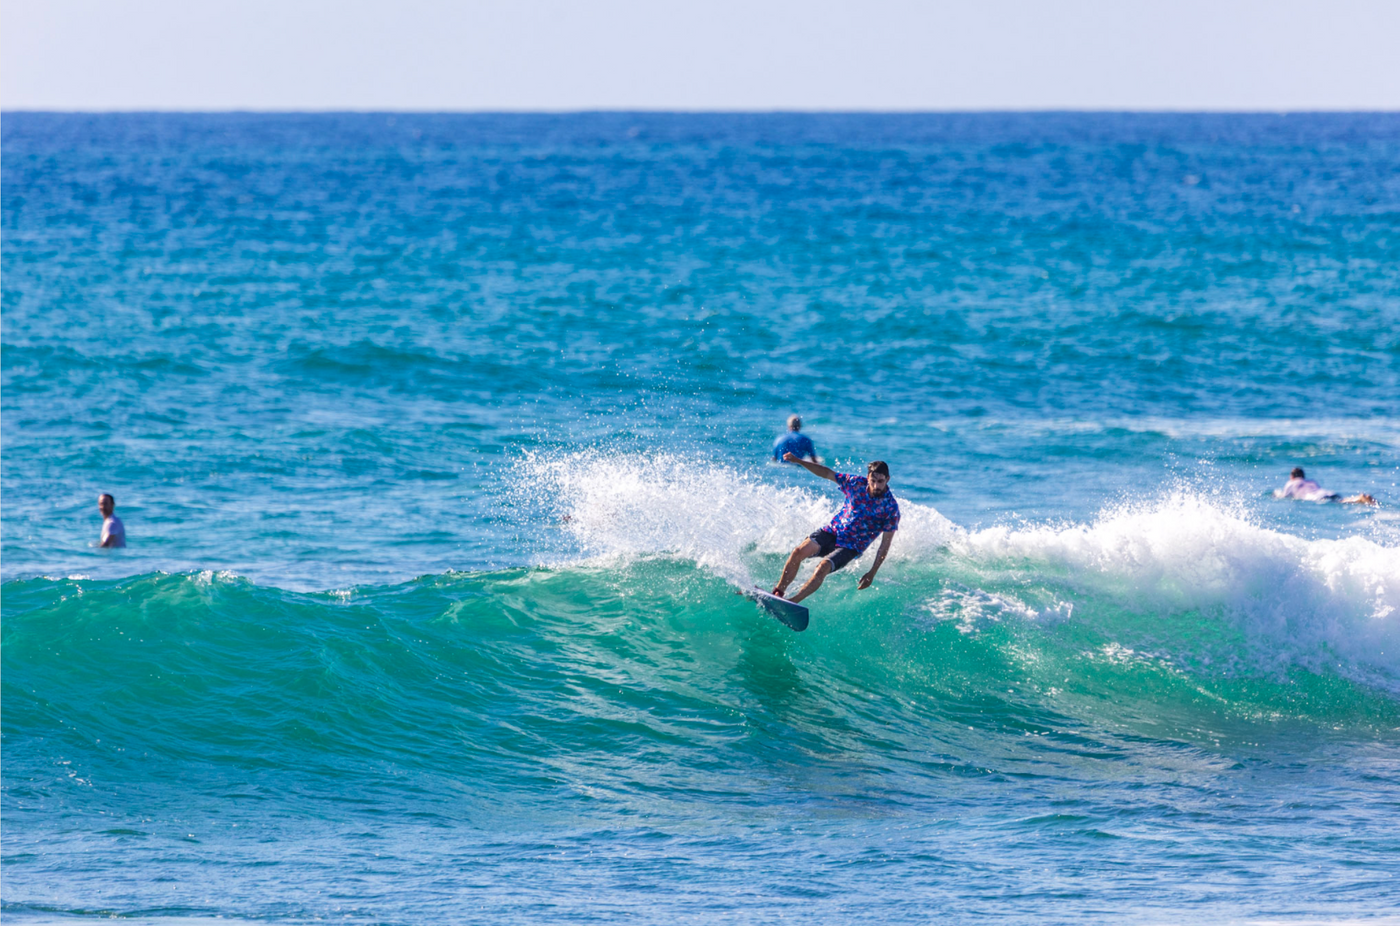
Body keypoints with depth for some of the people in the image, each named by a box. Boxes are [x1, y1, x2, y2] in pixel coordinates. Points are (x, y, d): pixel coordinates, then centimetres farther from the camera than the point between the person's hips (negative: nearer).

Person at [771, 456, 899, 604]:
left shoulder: (890, 507, -14)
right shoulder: (857, 483, -5)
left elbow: (885, 544, -9)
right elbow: (827, 473, 5)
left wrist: (872, 573, -12)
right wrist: (798, 461, -1)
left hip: (851, 547, -3)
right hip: (833, 531, 3)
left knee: (823, 567, -28)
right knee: (799, 551, -21)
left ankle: (791, 602, -26)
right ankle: (778, 592, -12)